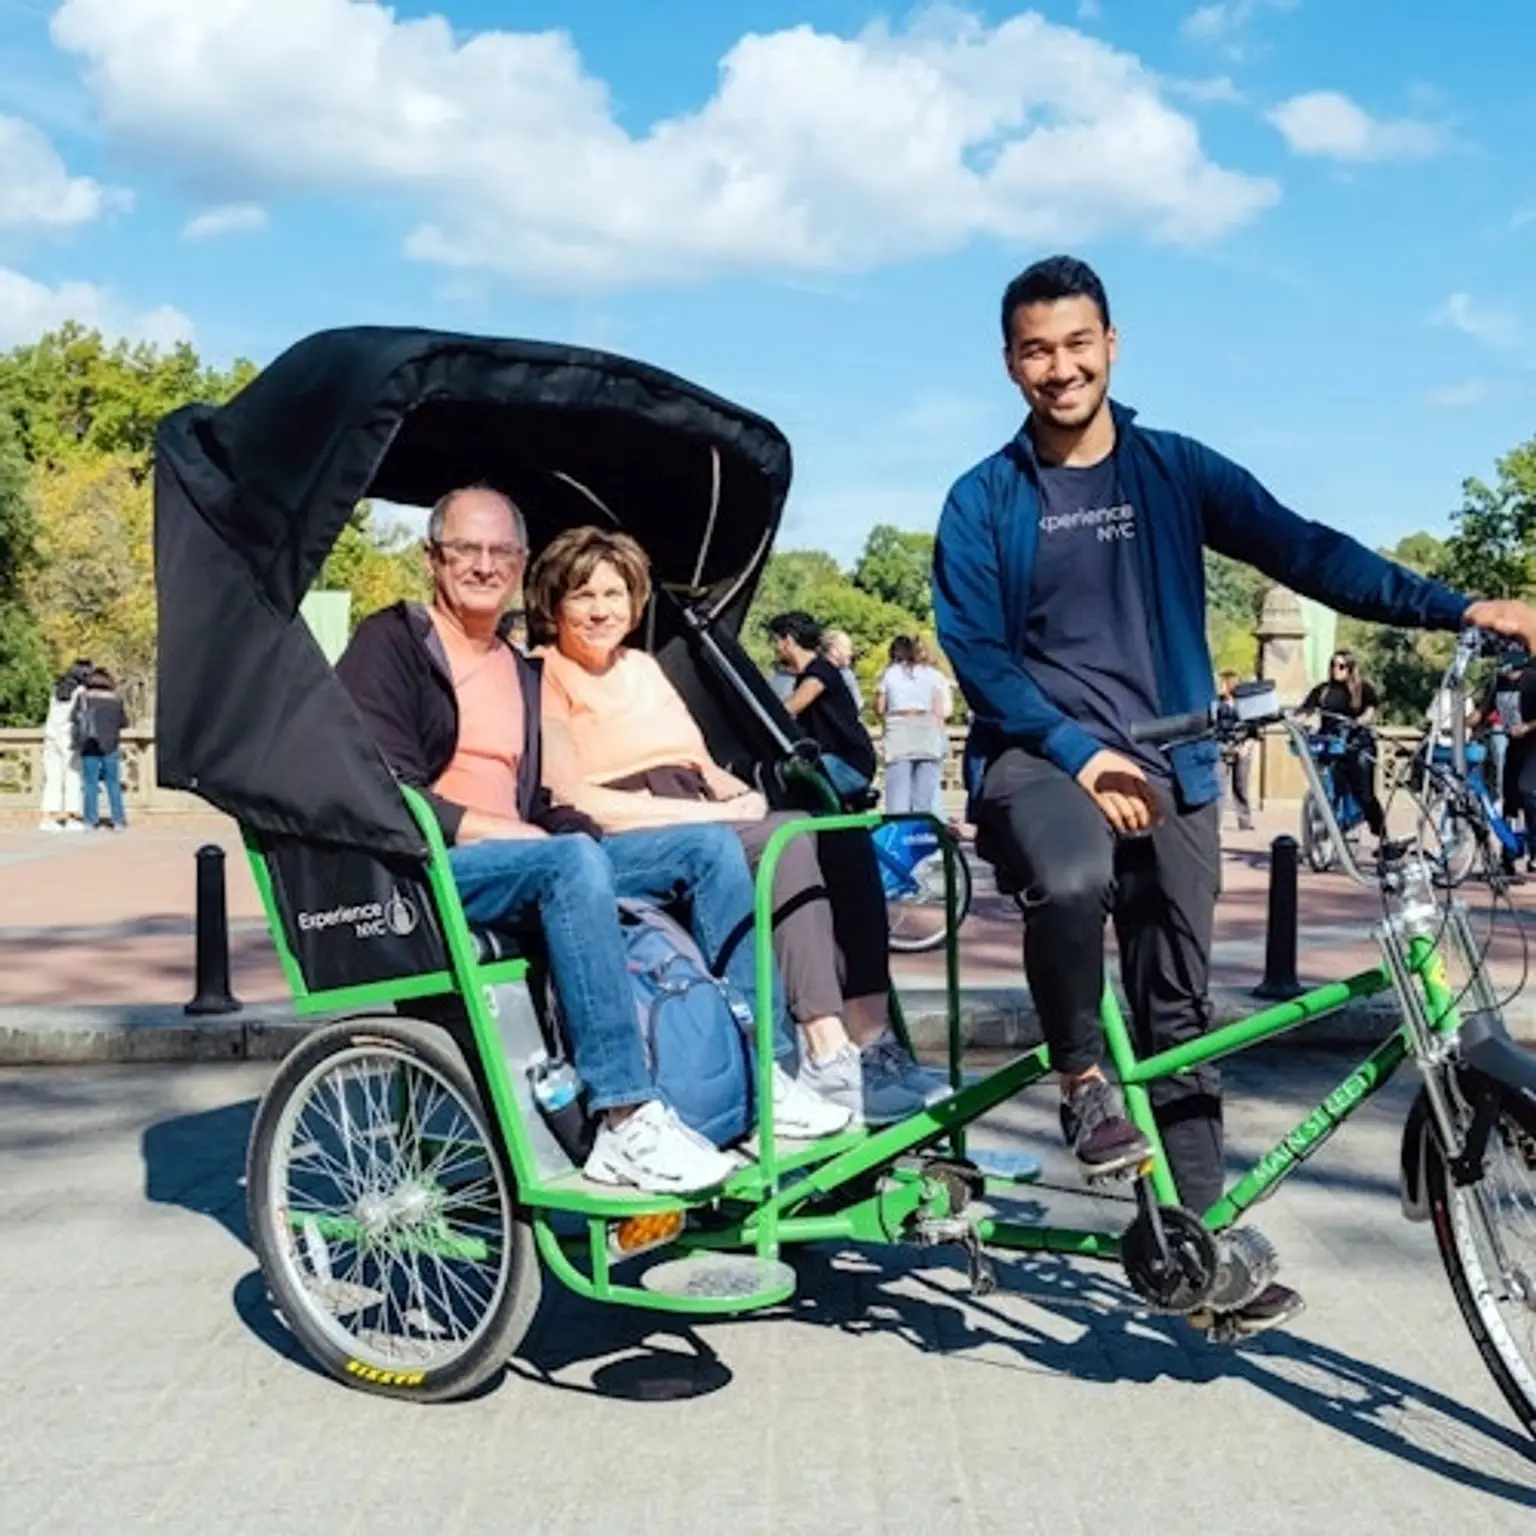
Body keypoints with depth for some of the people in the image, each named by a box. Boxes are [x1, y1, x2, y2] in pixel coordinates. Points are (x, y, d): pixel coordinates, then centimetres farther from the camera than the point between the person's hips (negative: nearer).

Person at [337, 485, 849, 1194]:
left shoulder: (522, 671, 24)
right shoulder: (391, 644, 1)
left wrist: (566, 828, 0)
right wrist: (505, 830, -16)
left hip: (519, 859, 8)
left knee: (710, 846, -6)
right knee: (572, 859, -37)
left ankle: (765, 1076, -9)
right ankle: (626, 1124, -39)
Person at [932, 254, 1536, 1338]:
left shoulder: (1175, 472, 6)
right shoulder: (984, 502, 2)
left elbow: (1302, 550, -2)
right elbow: (977, 652, -4)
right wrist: (1079, 755, -18)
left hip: (1168, 769, 3)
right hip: (1039, 755, -2)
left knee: (1180, 1010, 4)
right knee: (1073, 880, -36)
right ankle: (1082, 1077, -10)